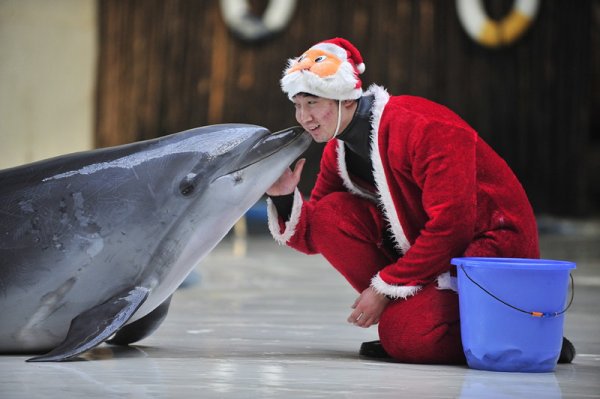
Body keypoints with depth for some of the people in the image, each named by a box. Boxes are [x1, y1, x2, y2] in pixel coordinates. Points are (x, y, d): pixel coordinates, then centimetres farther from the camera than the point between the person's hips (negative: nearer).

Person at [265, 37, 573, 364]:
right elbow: (313, 237, 6)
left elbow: (450, 226, -26)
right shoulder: (338, 149, 3)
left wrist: (385, 287, -21)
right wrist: (283, 197, -14)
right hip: (426, 248, 8)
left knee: (407, 338, -28)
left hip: (493, 246, -8)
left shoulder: (425, 127, -23)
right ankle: (403, 317, -3)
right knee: (330, 215, -11)